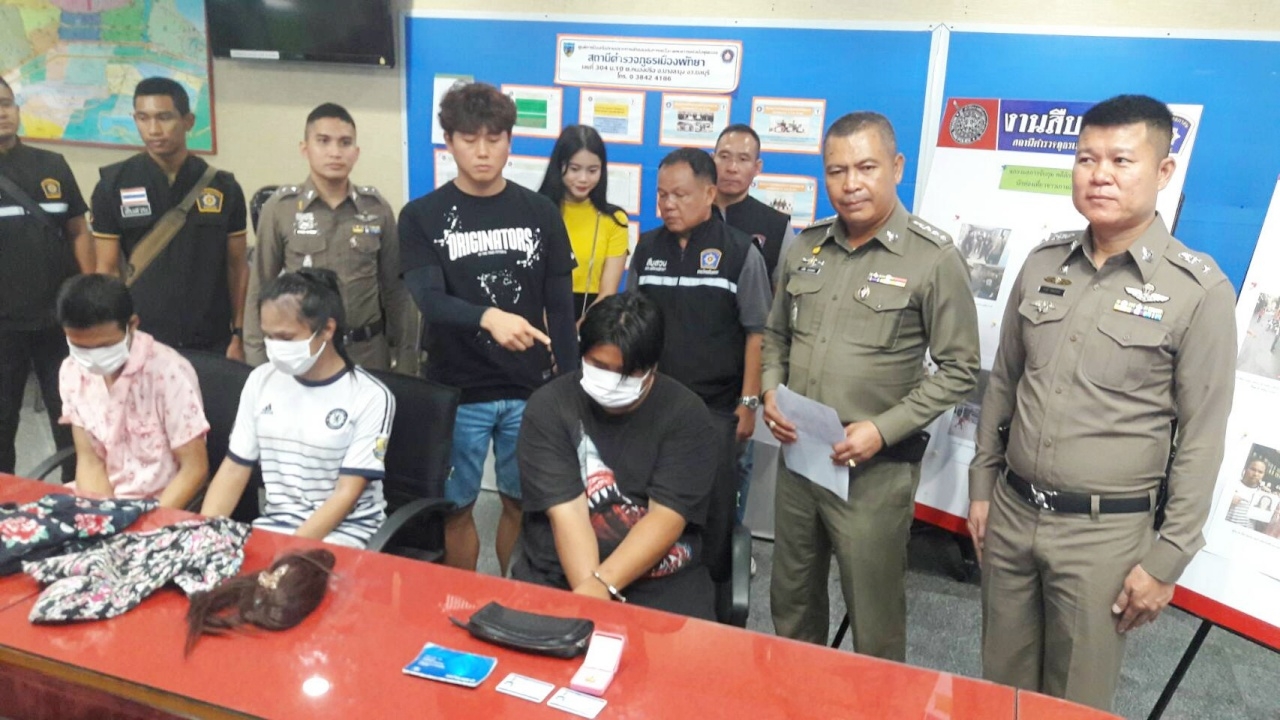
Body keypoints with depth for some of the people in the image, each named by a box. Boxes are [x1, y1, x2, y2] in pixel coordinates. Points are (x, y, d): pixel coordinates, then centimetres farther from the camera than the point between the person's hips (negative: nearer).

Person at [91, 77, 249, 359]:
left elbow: (236, 266, 4)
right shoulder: (113, 186, -1)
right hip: (140, 341, 0)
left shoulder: (223, 188, 0)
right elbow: (107, 270, 1)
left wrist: (238, 335, 0)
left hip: (211, 342, 1)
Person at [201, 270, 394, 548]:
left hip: (346, 530, -5)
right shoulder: (260, 381, 5)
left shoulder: (369, 397, -11)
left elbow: (347, 494, -13)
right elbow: (233, 470, 8)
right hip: (275, 523, 5)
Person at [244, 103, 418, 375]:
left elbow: (395, 288, 4)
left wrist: (406, 357, 2)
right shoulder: (280, 207, -4)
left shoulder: (378, 208, 0)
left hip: (368, 351, 1)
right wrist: (257, 359, -1)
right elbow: (261, 288, 2)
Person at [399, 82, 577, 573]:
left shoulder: (541, 213, 3)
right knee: (457, 507, 11)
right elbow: (429, 300, -17)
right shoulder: (422, 217, -2)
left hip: (530, 390, 2)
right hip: (457, 391, -1)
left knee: (521, 502, 13)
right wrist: (486, 317, -37)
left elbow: (561, 308, 5)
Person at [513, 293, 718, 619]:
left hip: (661, 583, 0)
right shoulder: (548, 406, -3)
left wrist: (601, 585, -23)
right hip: (556, 574, 1)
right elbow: (567, 512, -11)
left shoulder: (686, 414, -4)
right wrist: (587, 590, -25)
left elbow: (667, 518, -12)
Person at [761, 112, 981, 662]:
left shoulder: (935, 259, -11)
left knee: (873, 618, 9)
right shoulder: (805, 247, 5)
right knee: (791, 600, 21)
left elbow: (958, 369, -9)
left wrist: (883, 429, -18)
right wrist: (770, 392, -2)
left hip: (875, 467, -5)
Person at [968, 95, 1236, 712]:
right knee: (1001, 686, 17)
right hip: (1011, 511, 4)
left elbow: (1202, 439, -8)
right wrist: (981, 486, 11)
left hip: (1105, 532, -4)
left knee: (1076, 700, 12)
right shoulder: (1042, 262, 3)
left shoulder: (1199, 290, -10)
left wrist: (1167, 559, -8)